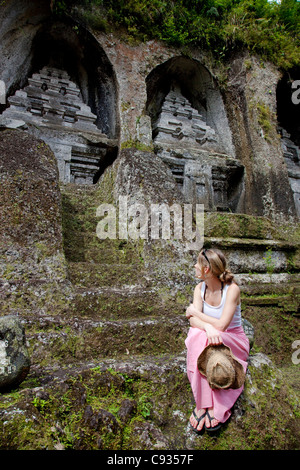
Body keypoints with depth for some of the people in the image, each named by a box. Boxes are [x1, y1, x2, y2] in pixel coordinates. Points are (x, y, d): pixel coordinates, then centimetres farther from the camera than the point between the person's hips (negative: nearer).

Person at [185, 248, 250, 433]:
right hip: (209, 338, 4)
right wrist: (208, 327, -35)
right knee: (197, 335, -31)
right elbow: (193, 320, -12)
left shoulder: (232, 289, -19)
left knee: (203, 339, -34)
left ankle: (206, 405, -23)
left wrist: (194, 311, -15)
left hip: (234, 341, -4)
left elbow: (222, 325, -27)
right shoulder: (200, 288, -3)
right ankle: (205, 403, -27)